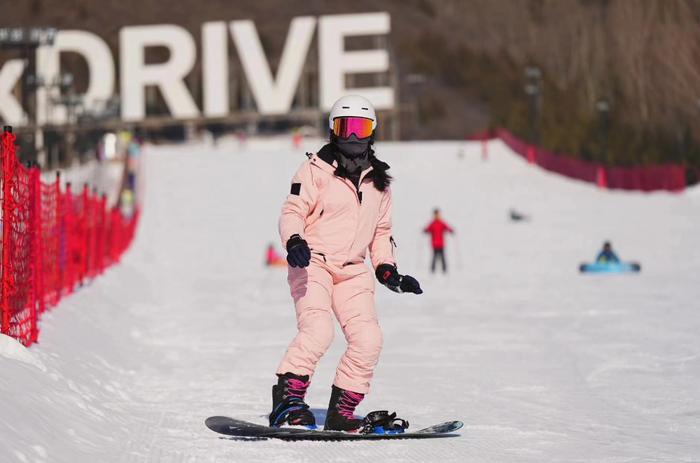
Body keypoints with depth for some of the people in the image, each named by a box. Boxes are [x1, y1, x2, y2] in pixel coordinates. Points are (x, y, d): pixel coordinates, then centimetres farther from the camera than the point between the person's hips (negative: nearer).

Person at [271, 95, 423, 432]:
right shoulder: (316, 170, -1)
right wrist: (294, 241, -27)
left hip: (352, 272, 5)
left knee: (368, 339, -11)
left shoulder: (378, 182, 17)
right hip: (312, 264, -5)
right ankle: (287, 399, -25)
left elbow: (381, 231, 25)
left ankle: (341, 411, -1)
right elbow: (292, 212, -6)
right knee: (317, 330, -27)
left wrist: (388, 271, 13)